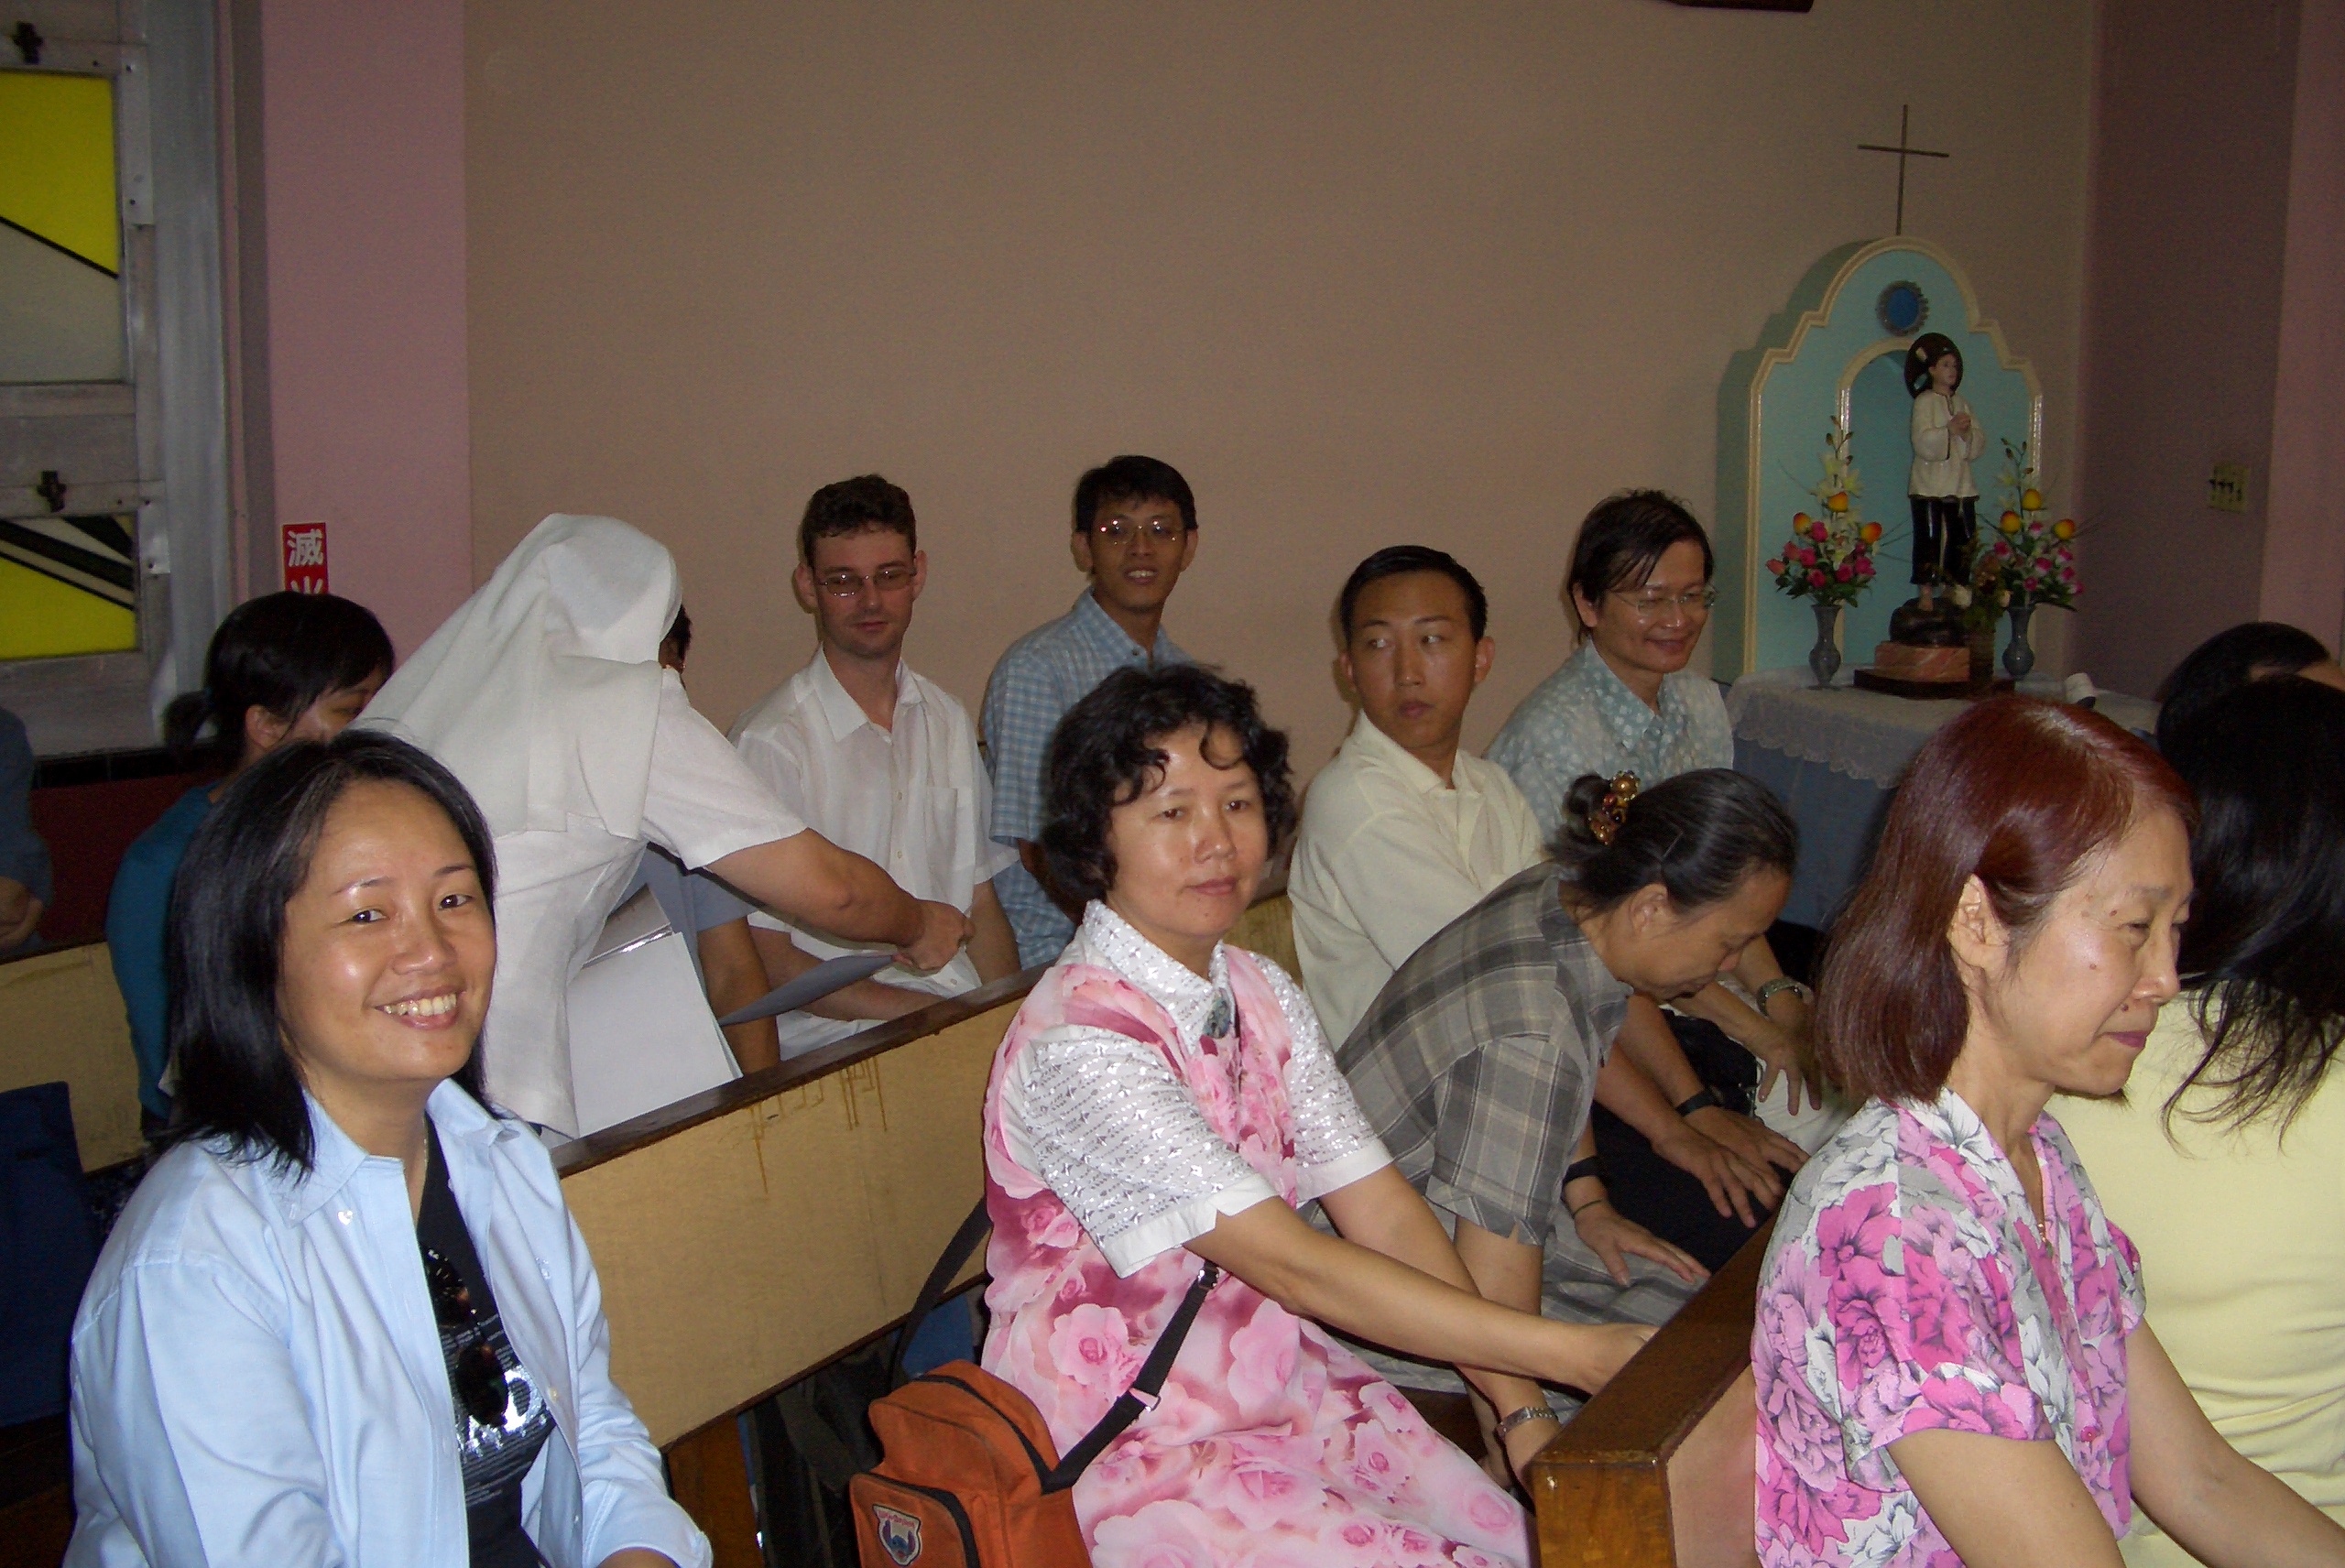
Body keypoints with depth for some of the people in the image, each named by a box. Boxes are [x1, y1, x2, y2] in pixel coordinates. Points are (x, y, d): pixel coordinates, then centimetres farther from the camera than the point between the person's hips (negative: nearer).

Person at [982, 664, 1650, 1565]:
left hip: (1286, 1383, 7)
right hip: (1140, 1455, -7)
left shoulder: (1263, 998, 4)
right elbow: (1294, 1267, -25)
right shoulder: (1078, 1045, -23)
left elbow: (1387, 1214, -1)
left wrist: (1521, 1408, -12)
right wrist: (1575, 1354, -25)